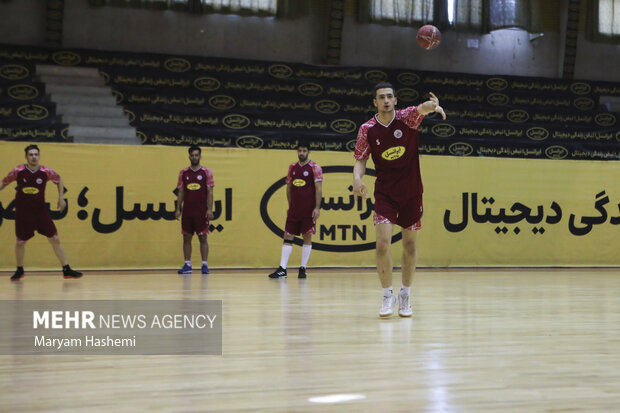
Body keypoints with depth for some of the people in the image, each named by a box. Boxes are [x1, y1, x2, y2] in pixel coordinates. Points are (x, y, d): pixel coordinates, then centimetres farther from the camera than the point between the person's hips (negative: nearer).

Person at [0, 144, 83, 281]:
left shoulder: (46, 172, -7)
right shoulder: (18, 171, -9)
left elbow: (59, 180, 13)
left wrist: (61, 198, 7)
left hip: (41, 210, 1)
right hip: (22, 212, 0)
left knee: (55, 239, -4)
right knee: (20, 242, 9)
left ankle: (66, 270, 2)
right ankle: (19, 270, 30)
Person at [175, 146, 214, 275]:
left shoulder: (206, 172, 1)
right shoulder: (183, 173, 8)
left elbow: (210, 192, -2)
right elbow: (181, 192, 10)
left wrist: (210, 209, -10)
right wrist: (178, 209, 2)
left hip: (202, 211, -3)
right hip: (187, 211, 3)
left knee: (203, 238, -1)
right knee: (186, 238, 3)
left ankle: (204, 265, 4)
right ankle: (187, 265, 9)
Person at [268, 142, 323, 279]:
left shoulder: (314, 168, -3)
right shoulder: (292, 167, 11)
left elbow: (318, 189, -8)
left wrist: (317, 208, -15)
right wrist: (290, 206, 14)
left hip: (308, 210, -4)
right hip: (294, 209, 4)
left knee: (307, 237, 1)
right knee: (288, 237, 0)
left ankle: (303, 269, 8)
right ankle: (282, 269, -1)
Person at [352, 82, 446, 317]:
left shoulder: (407, 118, -6)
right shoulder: (367, 129, -3)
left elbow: (424, 107, -26)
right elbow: (361, 159, 4)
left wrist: (434, 106, -49)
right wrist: (357, 178, -17)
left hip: (411, 190, 0)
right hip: (385, 191, 0)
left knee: (410, 244, 7)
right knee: (383, 243, -13)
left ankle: (405, 297, 21)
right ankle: (388, 296, 2)